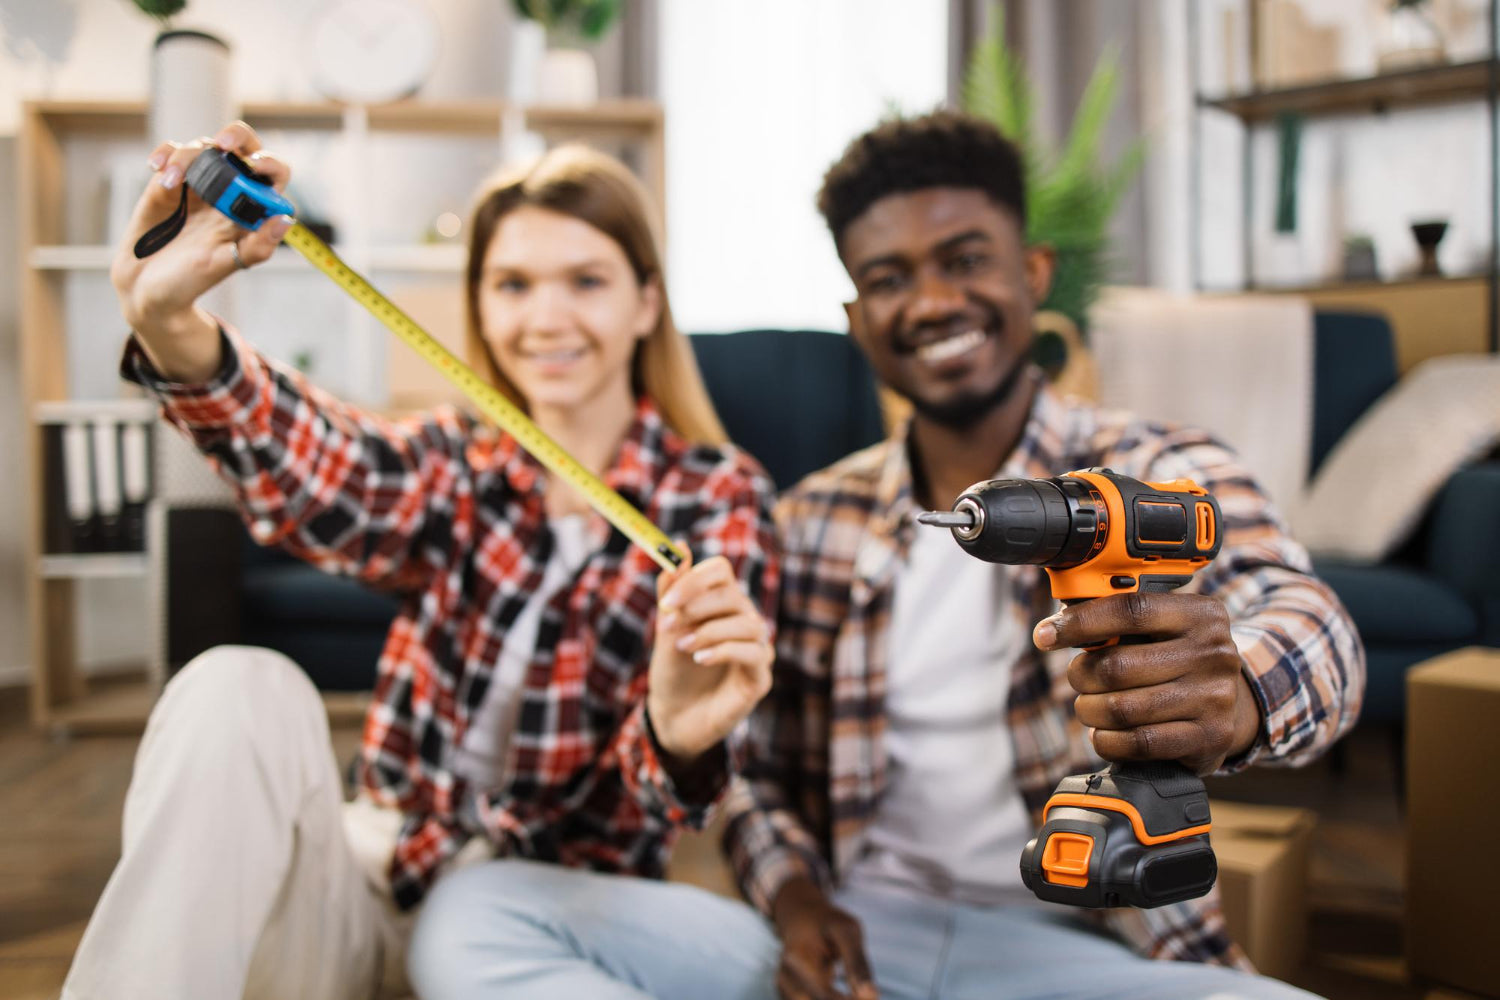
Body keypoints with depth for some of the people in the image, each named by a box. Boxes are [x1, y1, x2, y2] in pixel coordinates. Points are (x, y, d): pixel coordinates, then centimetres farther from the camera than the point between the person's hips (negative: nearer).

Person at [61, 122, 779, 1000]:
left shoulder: (719, 496, -4)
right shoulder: (457, 466, 4)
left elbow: (650, 806, -15)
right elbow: (318, 476, -21)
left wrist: (682, 736, -39)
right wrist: (168, 326, -41)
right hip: (383, 865, 3)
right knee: (242, 689, -23)